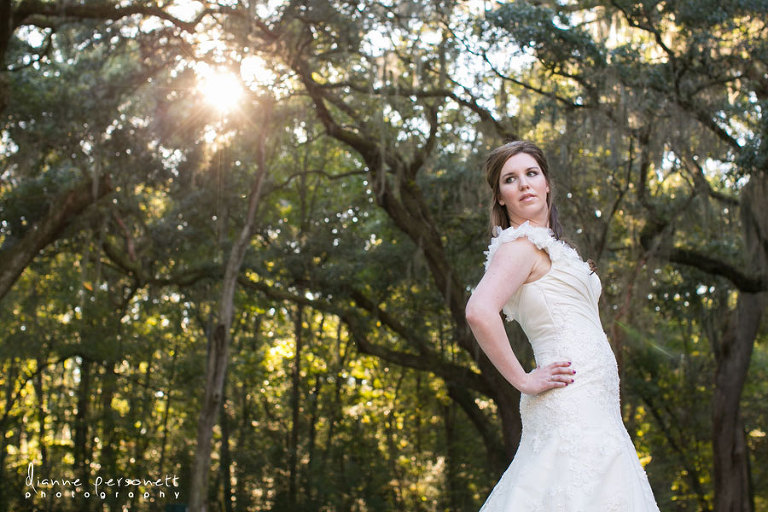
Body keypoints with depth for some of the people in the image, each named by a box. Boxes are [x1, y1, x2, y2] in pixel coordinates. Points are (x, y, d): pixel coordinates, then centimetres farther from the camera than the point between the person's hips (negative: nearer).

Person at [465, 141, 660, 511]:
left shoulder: (548, 247, 22)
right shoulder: (519, 245, -8)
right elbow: (479, 312, -25)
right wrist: (523, 380, -18)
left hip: (593, 407, 9)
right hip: (573, 407, -9)